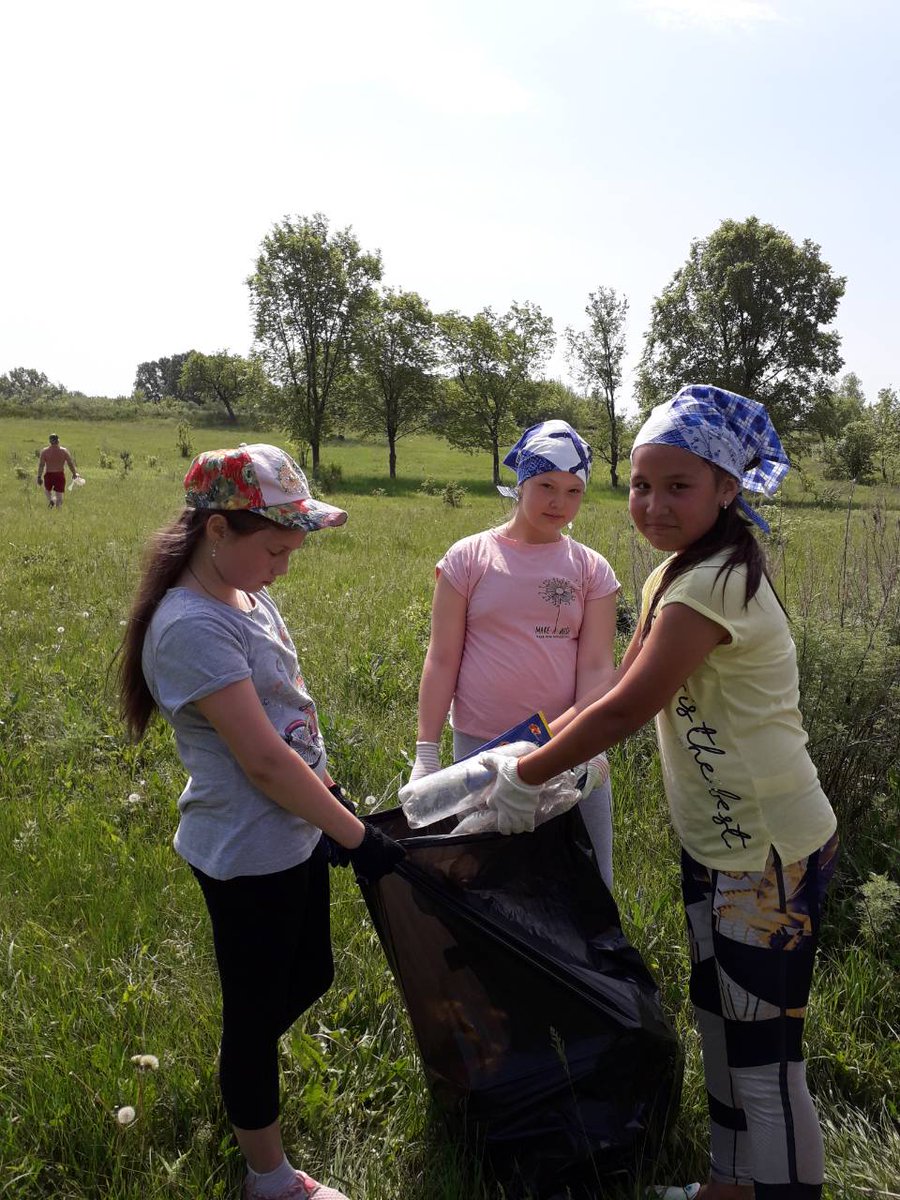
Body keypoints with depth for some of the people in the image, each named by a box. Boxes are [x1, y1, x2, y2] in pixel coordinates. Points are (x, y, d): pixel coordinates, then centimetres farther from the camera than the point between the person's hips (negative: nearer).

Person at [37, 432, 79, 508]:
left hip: (48, 475, 0)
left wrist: (39, 477, 0)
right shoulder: (64, 451, -3)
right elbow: (71, 464, 0)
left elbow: (41, 465, -6)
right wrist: (74, 474, 14)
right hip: (60, 475, 0)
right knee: (59, 495, 6)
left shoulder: (44, 451, -4)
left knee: (48, 490, 24)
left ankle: (50, 500, -4)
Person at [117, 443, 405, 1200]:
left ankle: (243, 1076, 53)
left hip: (294, 836, 9)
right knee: (258, 1010, 11)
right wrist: (358, 837, -17)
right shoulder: (193, 627, -26)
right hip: (249, 856, -9)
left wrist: (330, 794, 10)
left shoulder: (248, 596, 2)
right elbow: (264, 760, -26)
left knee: (309, 976, 25)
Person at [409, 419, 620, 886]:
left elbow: (596, 666, -4)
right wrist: (426, 752, -5)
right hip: (481, 747, -1)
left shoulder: (592, 570, 2)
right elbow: (442, 660, -2)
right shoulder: (468, 558, -2)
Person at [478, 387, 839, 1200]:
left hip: (770, 854, -10)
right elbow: (621, 694, 12)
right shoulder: (676, 575, 7)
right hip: (718, 843, 10)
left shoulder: (714, 583, -25)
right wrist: (535, 751, 5)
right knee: (719, 1021, 23)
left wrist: (525, 778, -12)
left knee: (765, 1059, 3)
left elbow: (623, 712, -23)